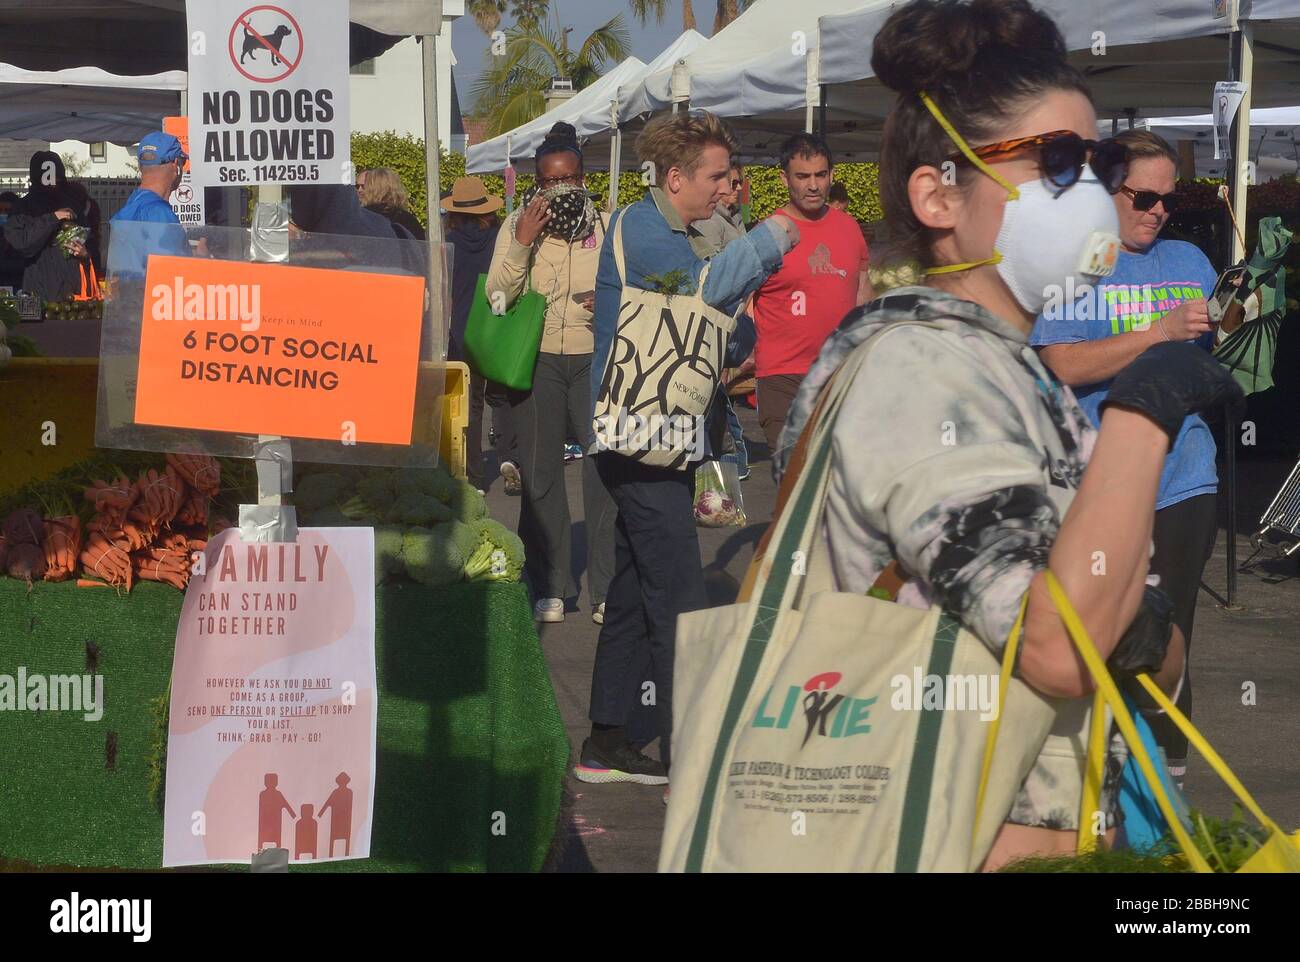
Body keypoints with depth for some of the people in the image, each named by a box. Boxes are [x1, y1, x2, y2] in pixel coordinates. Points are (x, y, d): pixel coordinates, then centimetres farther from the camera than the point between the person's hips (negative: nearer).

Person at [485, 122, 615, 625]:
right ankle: (549, 588, 12)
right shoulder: (517, 226, 6)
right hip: (536, 361, 1)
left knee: (606, 470, -6)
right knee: (540, 475, 3)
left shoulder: (606, 226, 6)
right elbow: (497, 296, -1)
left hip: (595, 359, 0)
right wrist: (522, 243, -12)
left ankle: (607, 591, 0)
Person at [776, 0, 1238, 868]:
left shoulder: (1005, 366, 12)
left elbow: (1163, 661, 12)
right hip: (987, 846, -9)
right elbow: (1056, 648, -29)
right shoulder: (922, 364, -17)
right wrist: (1146, 414, -21)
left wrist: (1146, 635, -12)